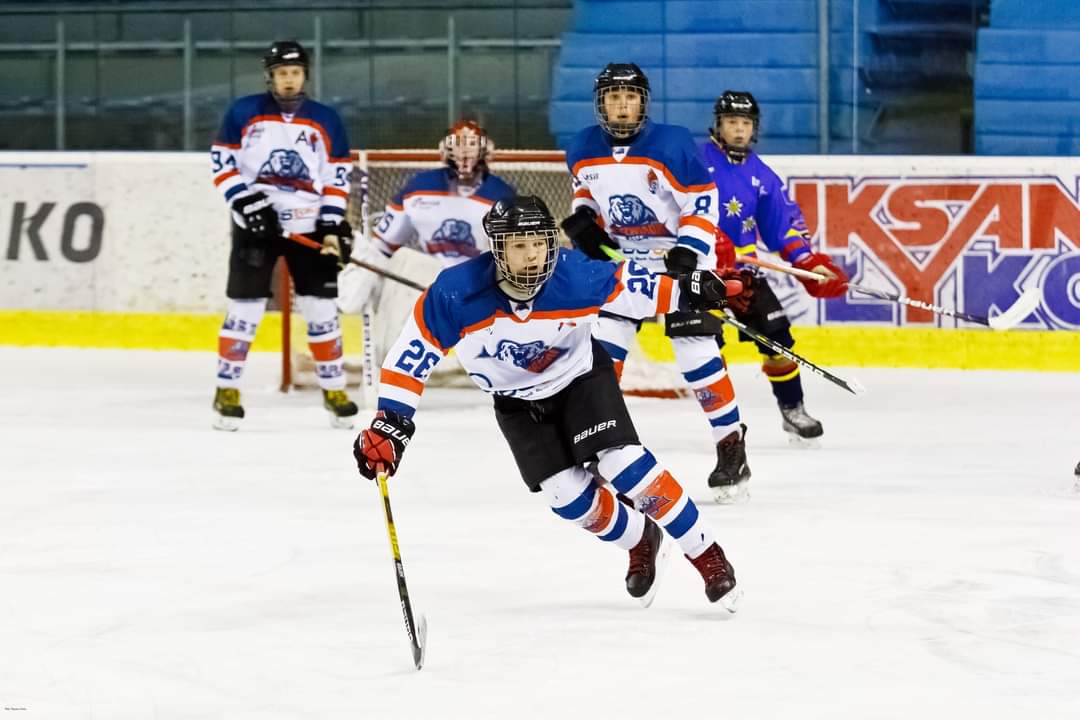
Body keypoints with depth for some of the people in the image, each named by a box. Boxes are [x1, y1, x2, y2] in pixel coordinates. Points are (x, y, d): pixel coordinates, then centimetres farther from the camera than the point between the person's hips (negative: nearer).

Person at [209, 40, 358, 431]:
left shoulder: (325, 120, 4)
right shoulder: (243, 113, -1)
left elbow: (338, 176, 7)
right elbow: (222, 164, -1)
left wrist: (333, 225, -3)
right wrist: (247, 202, -14)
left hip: (308, 228, 2)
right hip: (255, 225, -2)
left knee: (322, 309, 3)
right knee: (245, 307, -5)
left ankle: (333, 389, 15)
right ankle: (227, 390, 3)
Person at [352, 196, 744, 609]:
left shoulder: (577, 276, -31)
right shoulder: (454, 295, -31)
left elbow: (633, 286, -15)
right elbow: (410, 356, -22)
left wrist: (691, 291, -25)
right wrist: (389, 423, -24)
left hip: (581, 377, -1)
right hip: (518, 400, 1)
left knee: (625, 466, -18)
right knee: (567, 494, -6)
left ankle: (707, 555, -3)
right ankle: (641, 543, 23)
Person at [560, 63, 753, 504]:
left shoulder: (672, 144, -20)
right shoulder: (582, 150, -5)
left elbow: (702, 200, -15)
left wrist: (688, 253, -24)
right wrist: (584, 218, -3)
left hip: (681, 258, -5)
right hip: (620, 259, 5)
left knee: (695, 351, -11)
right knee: (602, 348, -4)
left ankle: (731, 445, 1)